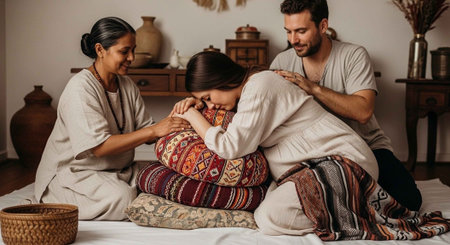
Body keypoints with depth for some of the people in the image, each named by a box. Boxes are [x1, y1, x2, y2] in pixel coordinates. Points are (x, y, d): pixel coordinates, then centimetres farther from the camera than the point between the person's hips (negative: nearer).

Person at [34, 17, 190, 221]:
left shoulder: (126, 85, 7)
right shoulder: (80, 88, -19)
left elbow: (145, 131, 3)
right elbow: (100, 146, -27)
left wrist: (171, 124, -20)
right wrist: (154, 131, -29)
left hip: (118, 170, 8)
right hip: (74, 172, -8)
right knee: (121, 198, -32)